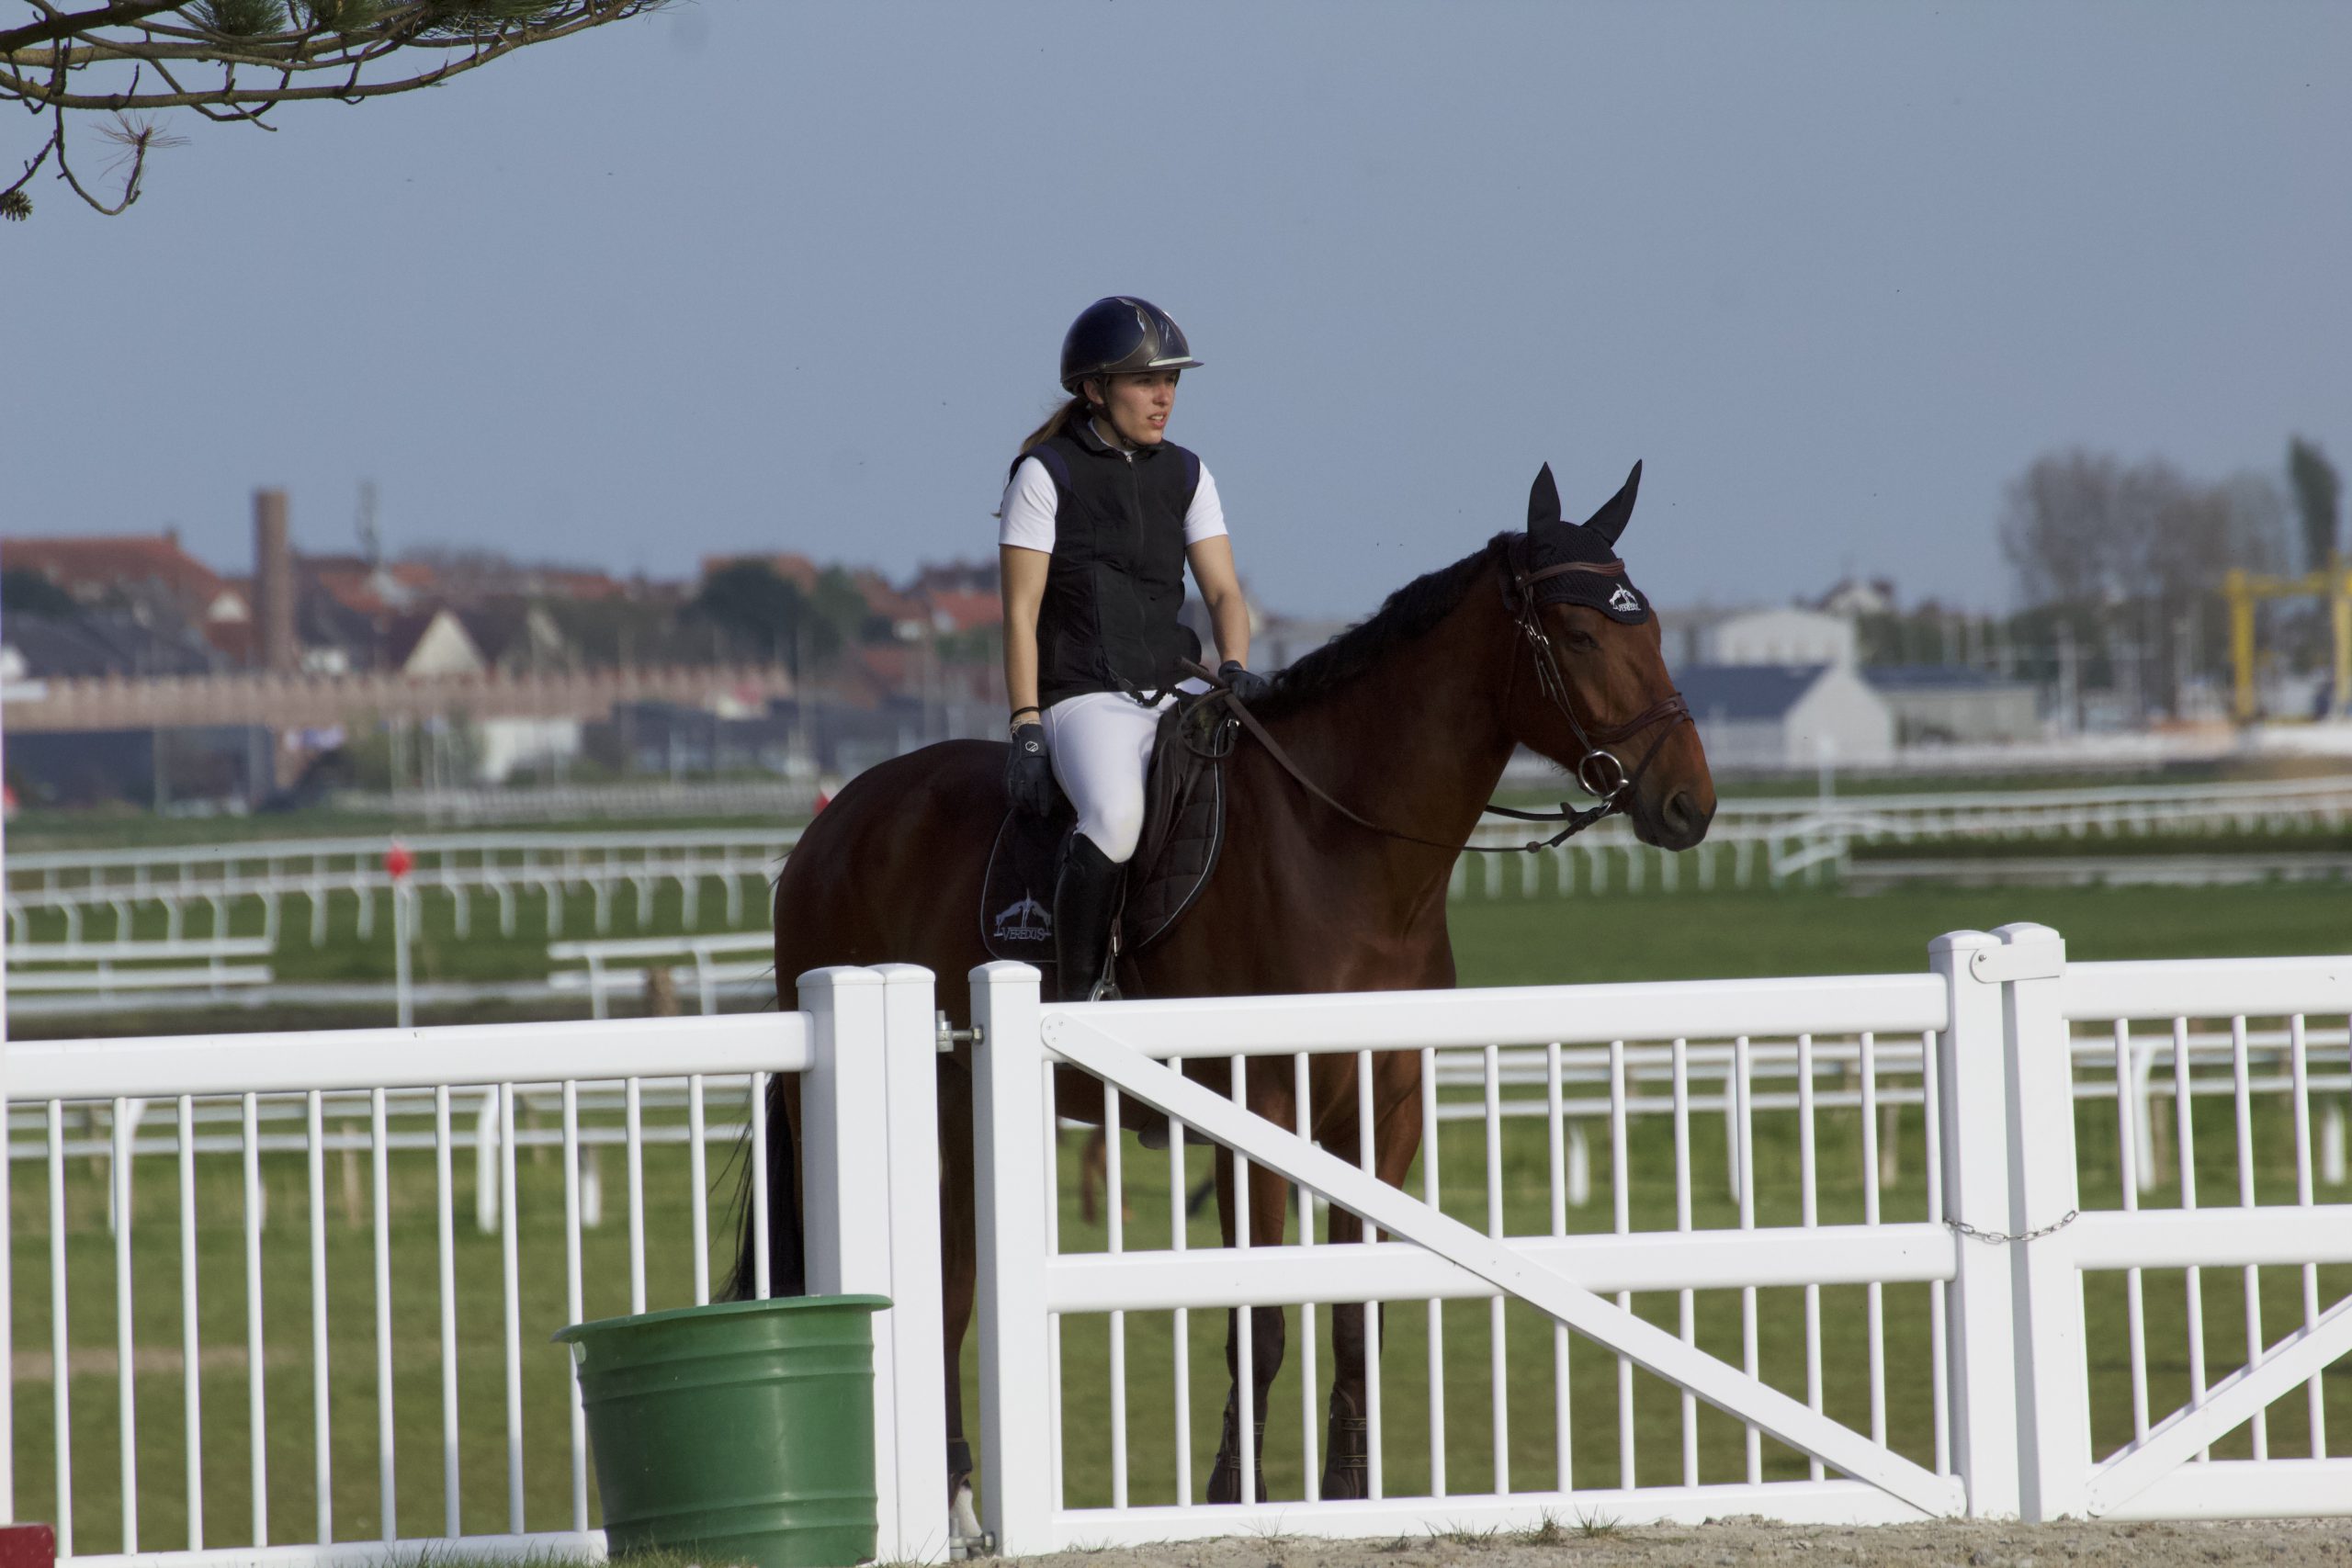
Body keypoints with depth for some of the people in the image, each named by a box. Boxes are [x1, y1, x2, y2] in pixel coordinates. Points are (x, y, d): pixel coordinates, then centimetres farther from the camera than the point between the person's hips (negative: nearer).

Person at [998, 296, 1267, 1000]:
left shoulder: (1185, 476, 14)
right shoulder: (1047, 474, -2)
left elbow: (1223, 591, 11)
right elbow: (1021, 614, -5)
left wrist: (1235, 668, -11)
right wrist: (1027, 731, -13)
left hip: (1175, 694, 6)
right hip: (1086, 697, -6)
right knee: (1116, 816, -36)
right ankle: (1078, 1001, -26)